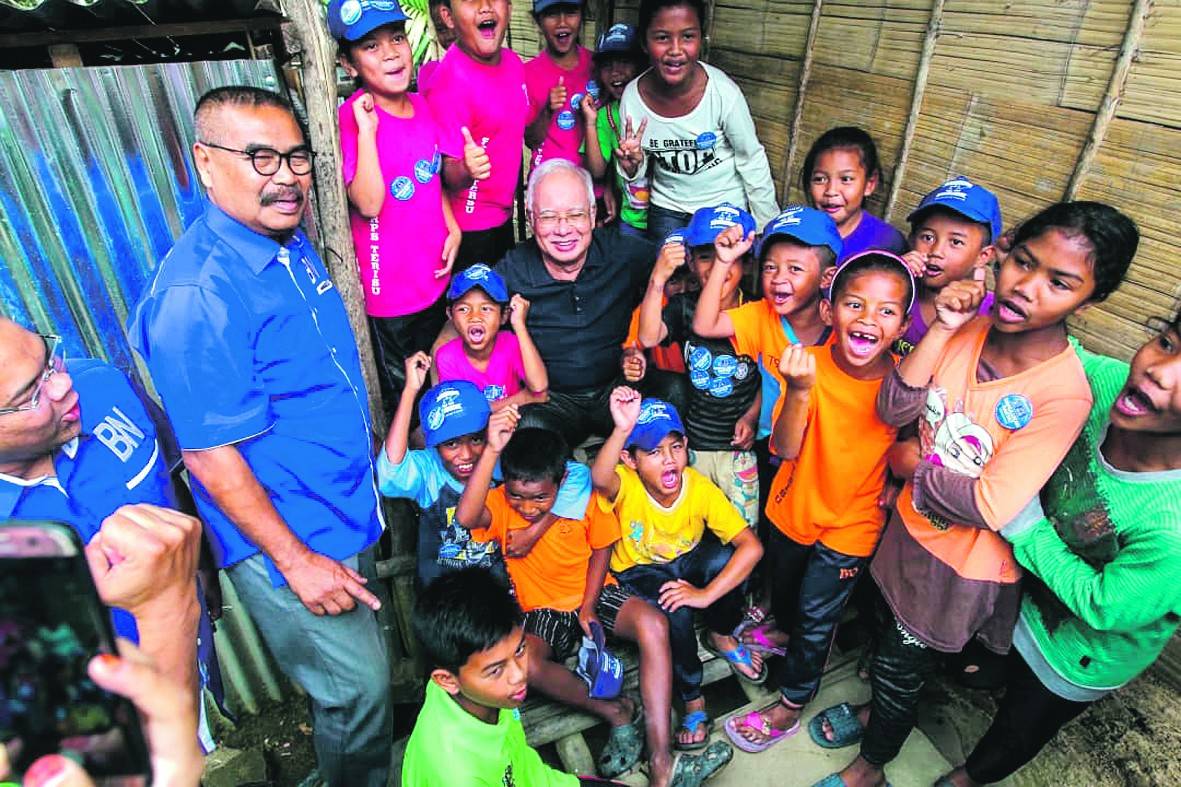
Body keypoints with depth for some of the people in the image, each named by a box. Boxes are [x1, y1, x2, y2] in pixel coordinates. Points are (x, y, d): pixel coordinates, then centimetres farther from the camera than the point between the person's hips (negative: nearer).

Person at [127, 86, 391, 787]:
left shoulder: (292, 244, 2)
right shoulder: (196, 295, -26)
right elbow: (209, 455, -23)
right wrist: (295, 560, -19)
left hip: (348, 513, 9)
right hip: (285, 540, -9)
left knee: (369, 666, 27)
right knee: (358, 689, 8)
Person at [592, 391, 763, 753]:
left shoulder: (701, 488, -24)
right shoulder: (625, 486, -28)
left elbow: (751, 546, -27)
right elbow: (599, 479, -55)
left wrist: (707, 594, -34)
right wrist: (623, 429, -72)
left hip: (688, 560, 2)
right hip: (639, 571, -2)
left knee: (723, 559, -31)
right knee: (674, 613, -32)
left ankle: (720, 636, 1)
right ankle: (692, 698, -3)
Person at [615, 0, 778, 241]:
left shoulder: (723, 92, -22)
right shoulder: (632, 95, -15)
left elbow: (752, 161, -10)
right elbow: (637, 172, -1)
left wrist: (767, 227, -5)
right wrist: (631, 167, -23)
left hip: (726, 206, -2)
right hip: (666, 207, 2)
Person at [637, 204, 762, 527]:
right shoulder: (684, 307, -6)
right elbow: (648, 338, -26)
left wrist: (752, 416, -12)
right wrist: (658, 279, -33)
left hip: (739, 444, -1)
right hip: (692, 442, 1)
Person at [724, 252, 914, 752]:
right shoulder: (808, 364, -21)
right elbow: (786, 449, -29)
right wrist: (800, 391, -42)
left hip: (850, 526, -2)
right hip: (792, 507, 2)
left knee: (816, 617, 12)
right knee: (782, 584, 28)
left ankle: (789, 707, 38)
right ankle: (785, 630, 63)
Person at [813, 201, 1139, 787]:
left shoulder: (1064, 395, -26)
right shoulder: (971, 327, -12)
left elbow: (988, 507, -29)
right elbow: (893, 410, -17)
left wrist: (909, 463, -15)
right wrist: (941, 329, -24)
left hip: (961, 567, -5)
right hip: (909, 525, 5)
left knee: (899, 669, 16)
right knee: (886, 634, 28)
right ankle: (877, 709, 60)